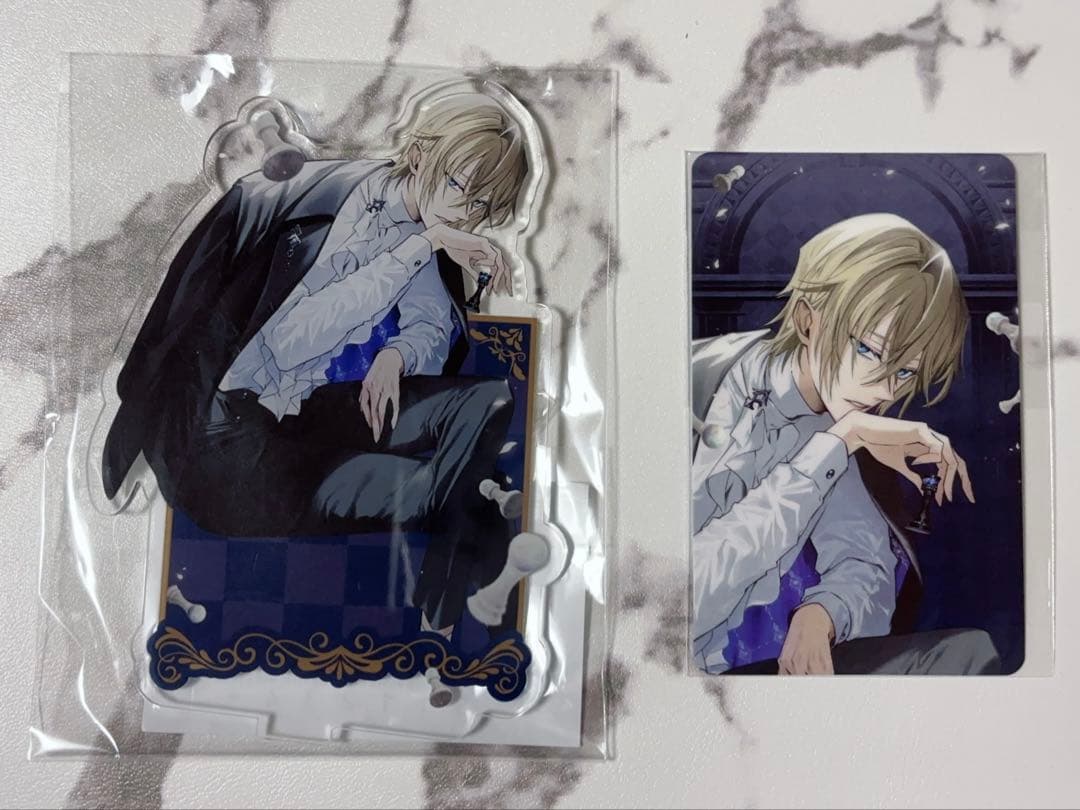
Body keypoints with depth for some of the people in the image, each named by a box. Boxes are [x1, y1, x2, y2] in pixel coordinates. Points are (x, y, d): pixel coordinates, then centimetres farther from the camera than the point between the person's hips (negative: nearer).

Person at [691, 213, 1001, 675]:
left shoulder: (824, 424, 4)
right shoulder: (706, 390, -19)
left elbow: (865, 564, 2)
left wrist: (821, 615, -21)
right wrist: (839, 443, -23)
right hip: (706, 665, -7)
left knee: (971, 652, -8)